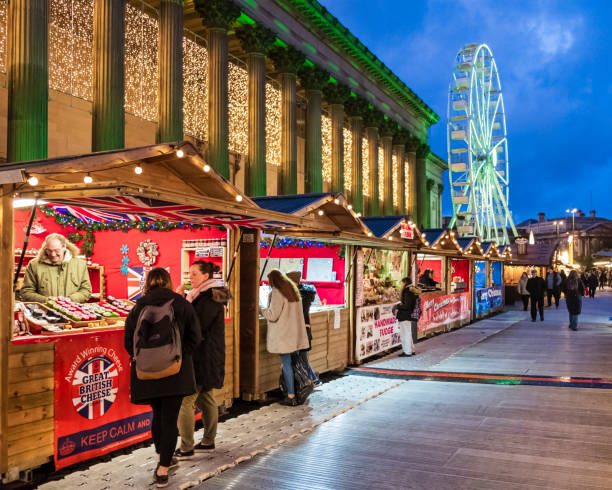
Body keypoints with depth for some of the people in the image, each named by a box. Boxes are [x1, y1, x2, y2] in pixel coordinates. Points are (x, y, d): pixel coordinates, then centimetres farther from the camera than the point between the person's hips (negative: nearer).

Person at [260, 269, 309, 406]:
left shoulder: (277, 293, -13)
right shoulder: (293, 290, 13)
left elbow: (273, 315, -17)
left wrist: (262, 311, 3)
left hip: (283, 335, -8)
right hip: (295, 333, 8)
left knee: (286, 363, -3)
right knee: (293, 362, 14)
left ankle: (291, 397, 0)